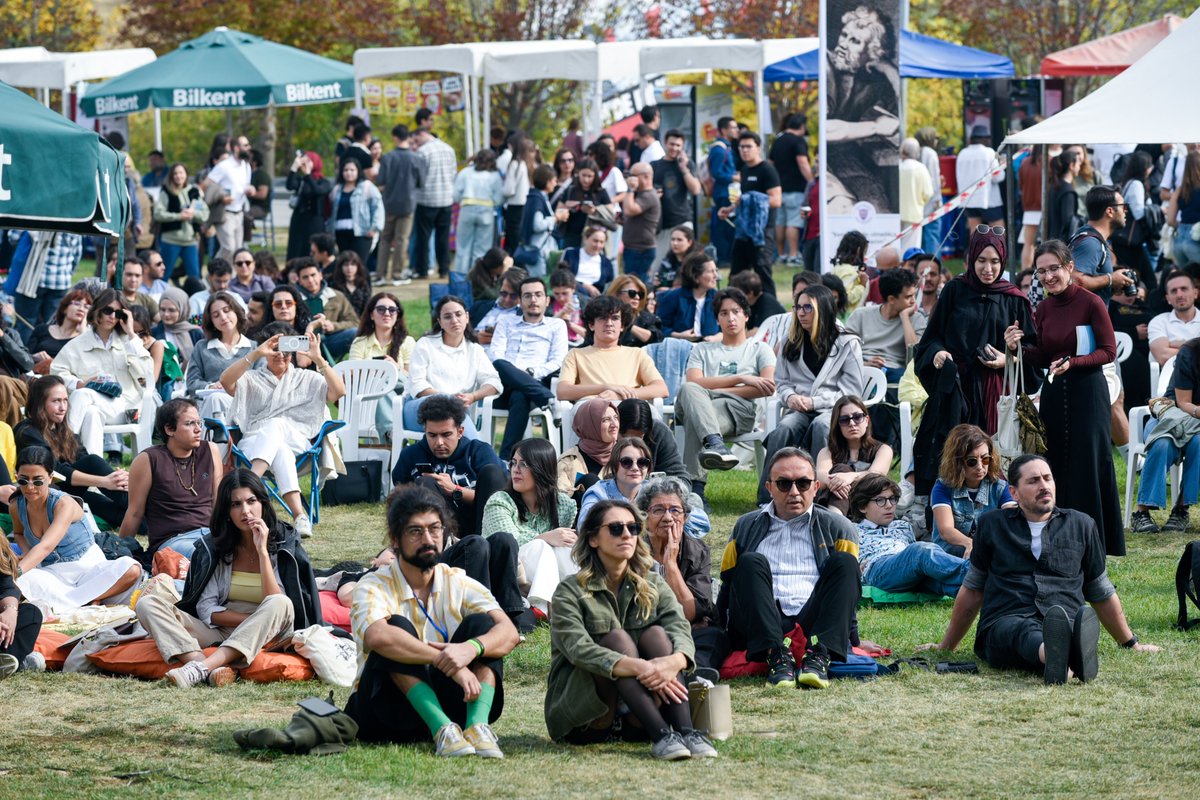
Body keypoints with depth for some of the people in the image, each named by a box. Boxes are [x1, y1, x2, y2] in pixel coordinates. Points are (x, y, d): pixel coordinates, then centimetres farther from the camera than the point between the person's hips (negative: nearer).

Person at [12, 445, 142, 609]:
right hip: (53, 575, 3)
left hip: (88, 567, -3)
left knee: (131, 569, -33)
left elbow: (46, 546, -33)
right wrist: (26, 552, -1)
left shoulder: (64, 504, -17)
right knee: (22, 581, -35)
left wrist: (17, 571, -49)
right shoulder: (16, 505, -1)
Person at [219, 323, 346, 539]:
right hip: (254, 440, 0)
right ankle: (298, 515, -59)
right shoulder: (252, 380, 25)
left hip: (296, 441, 0)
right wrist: (255, 354, -8)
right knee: (280, 451, -39)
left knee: (275, 425, -39)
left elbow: (338, 391, 7)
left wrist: (318, 359, -4)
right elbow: (225, 381, 1)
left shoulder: (306, 379, 26)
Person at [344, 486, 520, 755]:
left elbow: (509, 633, -12)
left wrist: (470, 648, -34)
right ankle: (442, 730, -40)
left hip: (441, 701, 4)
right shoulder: (375, 586, -9)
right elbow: (377, 636, -33)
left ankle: (477, 725, -34)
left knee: (480, 624, -14)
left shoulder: (458, 584, 3)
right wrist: (447, 662, -37)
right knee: (397, 627, -27)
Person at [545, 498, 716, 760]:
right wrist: (639, 668, -38)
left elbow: (681, 631, -9)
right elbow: (578, 649, -22)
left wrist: (674, 662, -35)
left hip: (635, 718, 3)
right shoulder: (570, 592, -4)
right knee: (616, 638, -26)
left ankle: (686, 732, -37)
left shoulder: (653, 586, 9)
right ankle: (661, 737, -42)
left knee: (655, 634, -19)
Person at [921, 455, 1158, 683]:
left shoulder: (1081, 525, 22)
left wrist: (1131, 644, 34)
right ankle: (1055, 657, -75)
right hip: (1005, 623, -1)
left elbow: (1102, 594, 30)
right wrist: (945, 647, 31)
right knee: (1026, 632, -41)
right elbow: (972, 590, 28)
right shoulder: (992, 526, 20)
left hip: (1067, 624, 1)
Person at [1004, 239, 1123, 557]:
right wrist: (1020, 347, -7)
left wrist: (1072, 362, -21)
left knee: (1087, 464, -2)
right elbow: (1044, 358, 11)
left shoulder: (1091, 303, -11)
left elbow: (1109, 352, -9)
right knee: (1056, 466, 8)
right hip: (1053, 394, 6)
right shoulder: (1043, 308, 7)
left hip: (1087, 391, -6)